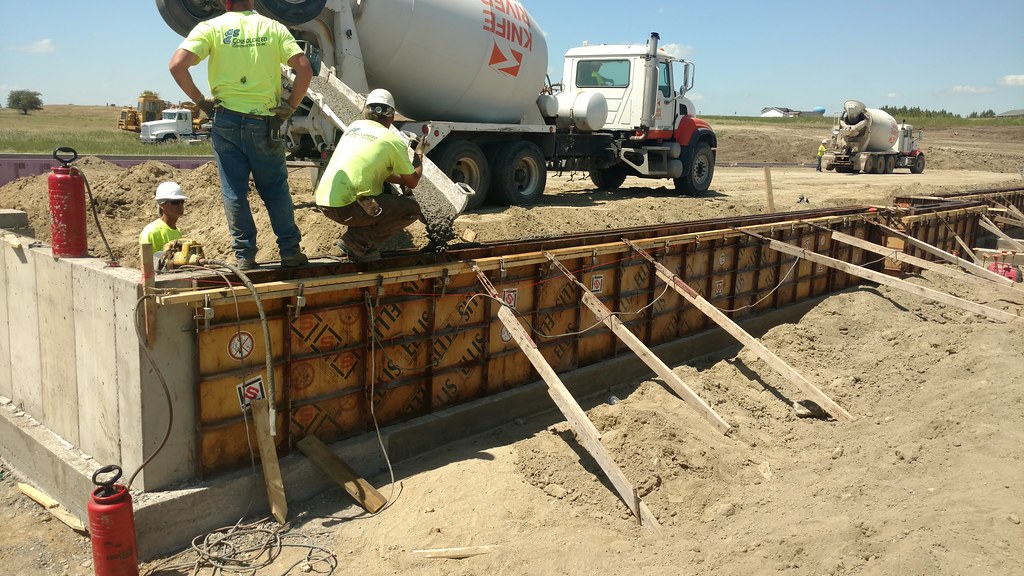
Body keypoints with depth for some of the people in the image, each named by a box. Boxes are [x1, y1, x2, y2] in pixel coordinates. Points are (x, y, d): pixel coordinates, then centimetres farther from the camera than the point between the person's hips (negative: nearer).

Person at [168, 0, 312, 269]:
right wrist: (290, 106, 3)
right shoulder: (273, 27, 5)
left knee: (234, 191, 7)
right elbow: (304, 68, -5)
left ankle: (244, 255, 9)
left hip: (227, 120, 0)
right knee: (276, 189, 12)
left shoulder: (211, 27, 1)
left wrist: (200, 100, 1)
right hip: (265, 122, 1)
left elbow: (177, 65, -10)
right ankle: (290, 251, 12)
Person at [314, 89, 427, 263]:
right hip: (345, 206, -7)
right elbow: (412, 182, 10)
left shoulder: (354, 126, 17)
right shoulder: (394, 141, -2)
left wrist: (401, 179, 35)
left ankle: (358, 242, 17)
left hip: (323, 200, 8)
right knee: (413, 210, 4)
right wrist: (419, 153, 25)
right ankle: (358, 240, -3)